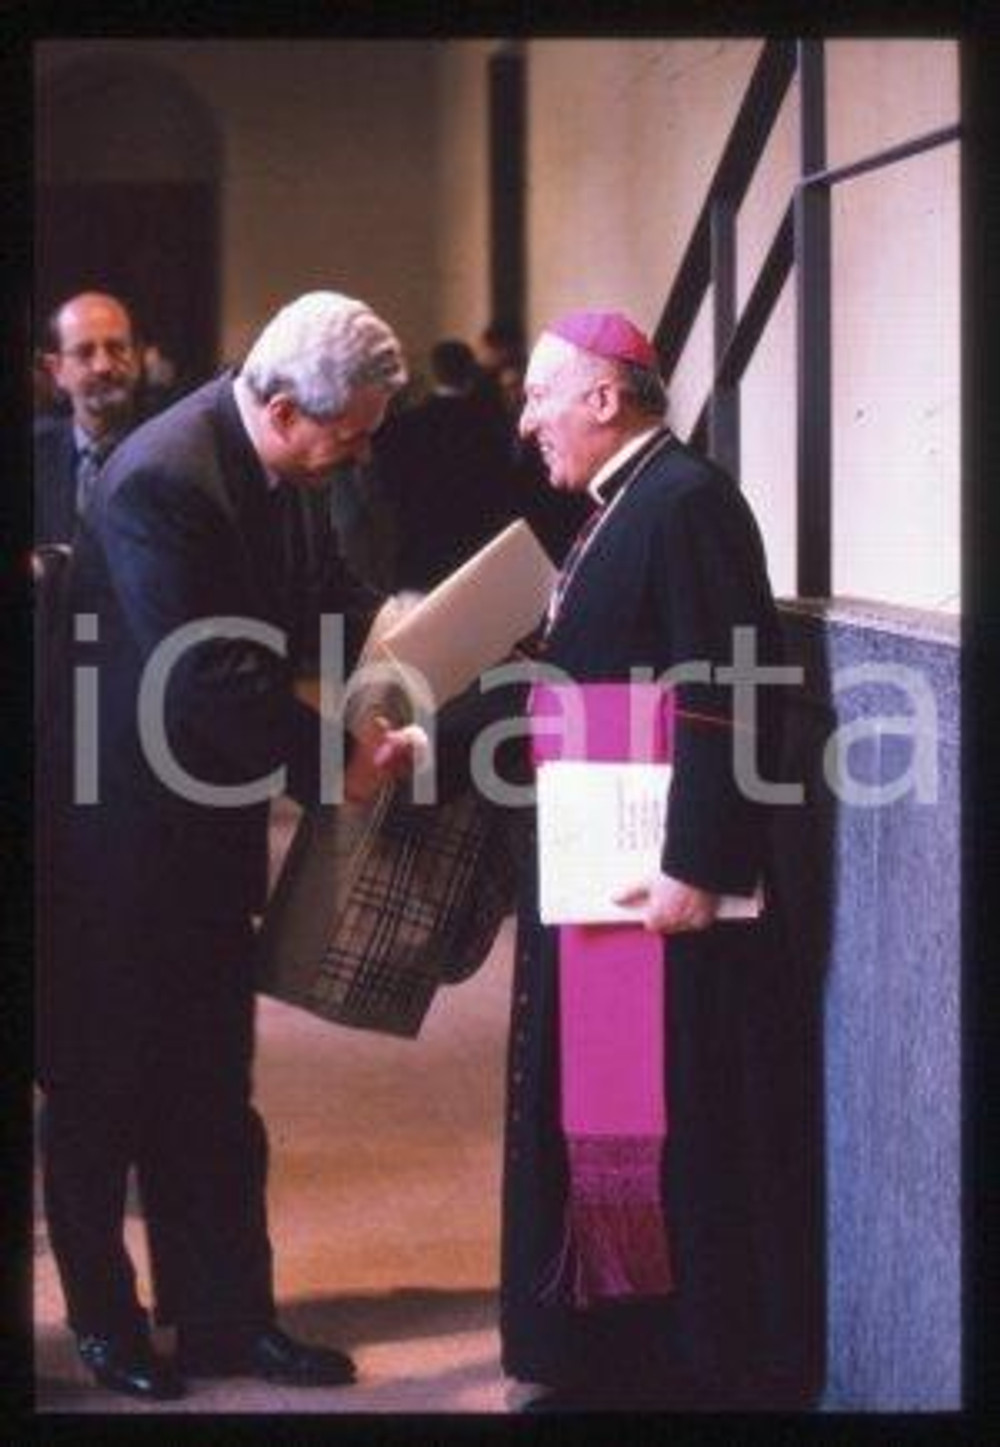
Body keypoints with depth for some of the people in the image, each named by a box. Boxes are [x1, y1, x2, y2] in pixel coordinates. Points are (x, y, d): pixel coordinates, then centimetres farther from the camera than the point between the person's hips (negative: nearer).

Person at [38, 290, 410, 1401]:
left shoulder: (265, 466, 1)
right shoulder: (160, 481, -26)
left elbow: (302, 588, 17)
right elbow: (213, 680, -28)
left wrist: (380, 622, 0)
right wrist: (336, 762, -22)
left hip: (207, 830, 8)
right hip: (124, 837, -8)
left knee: (207, 1092, 13)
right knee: (104, 1088, 8)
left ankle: (227, 1317, 22)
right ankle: (103, 1319, 22)